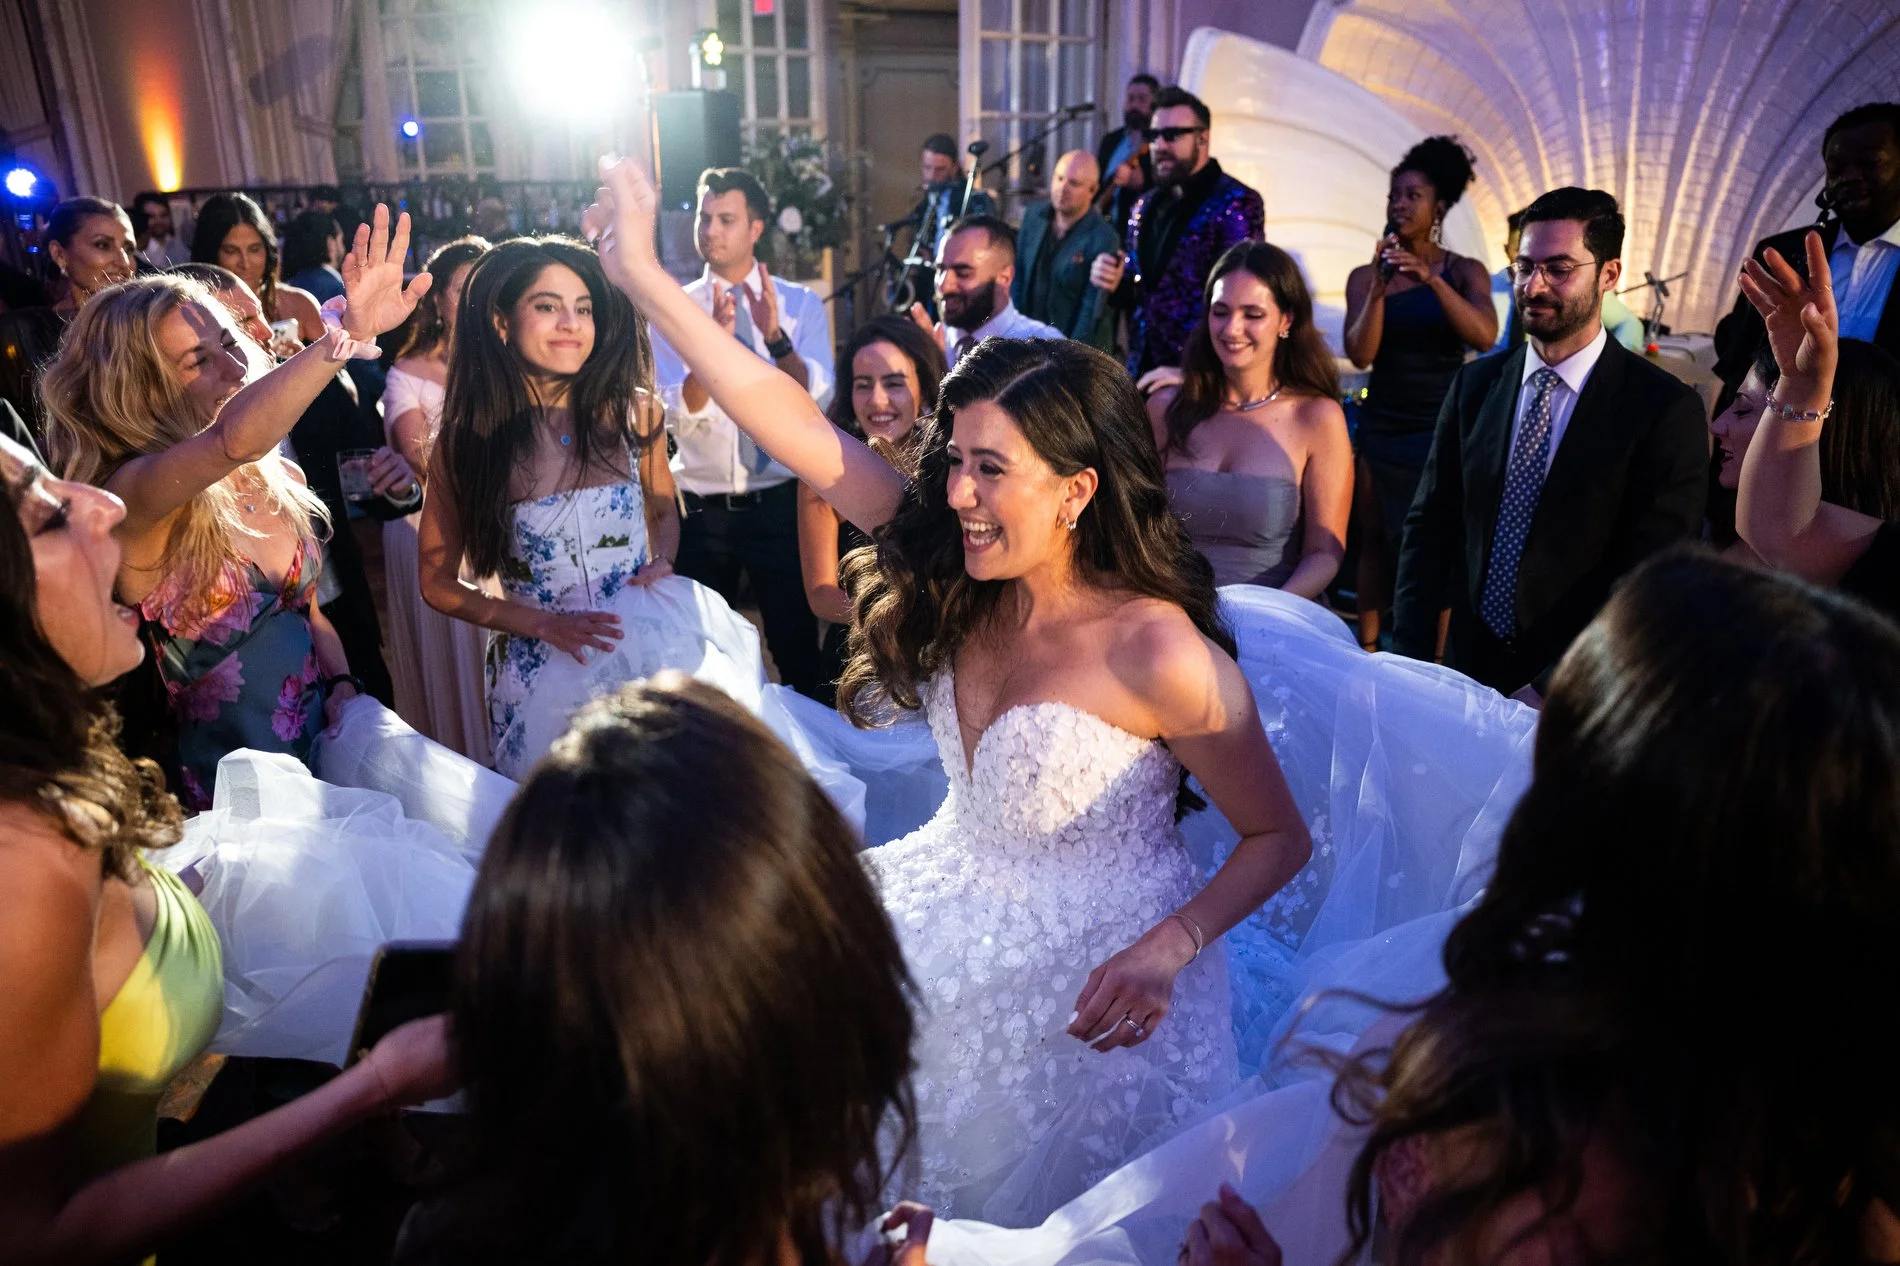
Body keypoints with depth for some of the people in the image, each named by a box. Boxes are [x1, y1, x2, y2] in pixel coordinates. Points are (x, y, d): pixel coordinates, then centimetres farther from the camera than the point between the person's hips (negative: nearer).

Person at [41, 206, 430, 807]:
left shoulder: (279, 480, 4)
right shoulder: (132, 493, -16)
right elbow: (235, 436, -38)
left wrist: (345, 692, -5)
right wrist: (349, 333, -47)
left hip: (324, 752, 5)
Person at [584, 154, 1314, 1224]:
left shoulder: (1156, 652, -25)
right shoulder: (962, 580, -9)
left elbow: (1280, 839, -13)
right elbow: (796, 427, -12)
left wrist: (1163, 955, -27)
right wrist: (642, 273, -14)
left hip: (1085, 980, -5)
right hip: (965, 918, 6)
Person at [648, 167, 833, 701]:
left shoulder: (800, 304, -1)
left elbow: (817, 399, -14)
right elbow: (680, 415, -13)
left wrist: (775, 335, -29)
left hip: (781, 503, -1)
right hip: (702, 510, 1)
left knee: (797, 646, 10)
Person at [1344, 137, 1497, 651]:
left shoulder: (1464, 272, -1)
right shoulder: (1365, 276, 3)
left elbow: (1485, 337, -19)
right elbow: (1360, 354, -9)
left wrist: (1431, 279, -27)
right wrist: (1380, 287, -20)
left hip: (1441, 427, -2)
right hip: (1381, 425, 2)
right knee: (1375, 541, 7)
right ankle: (1367, 650, 15)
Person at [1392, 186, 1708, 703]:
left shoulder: (1666, 409, -10)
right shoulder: (1475, 384, 3)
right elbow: (1430, 524, 2)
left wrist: (1550, 691, -20)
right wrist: (1412, 662, -8)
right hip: (1468, 674, 4)